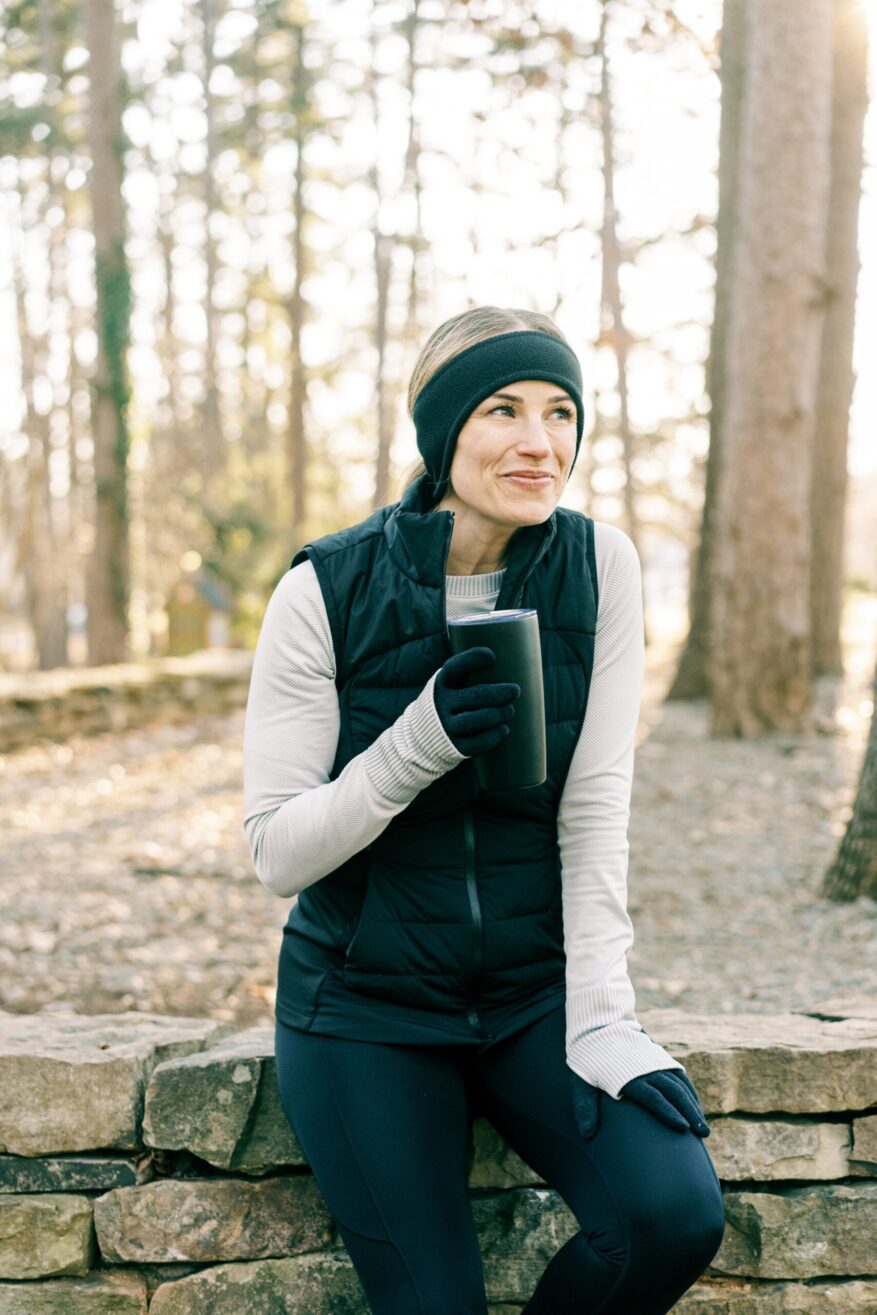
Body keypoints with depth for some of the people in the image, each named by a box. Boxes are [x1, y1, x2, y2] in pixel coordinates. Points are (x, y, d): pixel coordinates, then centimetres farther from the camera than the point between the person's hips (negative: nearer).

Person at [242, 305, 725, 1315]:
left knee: (676, 1214, -19)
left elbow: (595, 810, -8)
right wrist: (416, 745, -27)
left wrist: (600, 1020, -15)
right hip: (366, 1004, -2)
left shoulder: (599, 567, -7)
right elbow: (276, 854, -12)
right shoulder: (327, 590, -12)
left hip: (534, 990, 2)